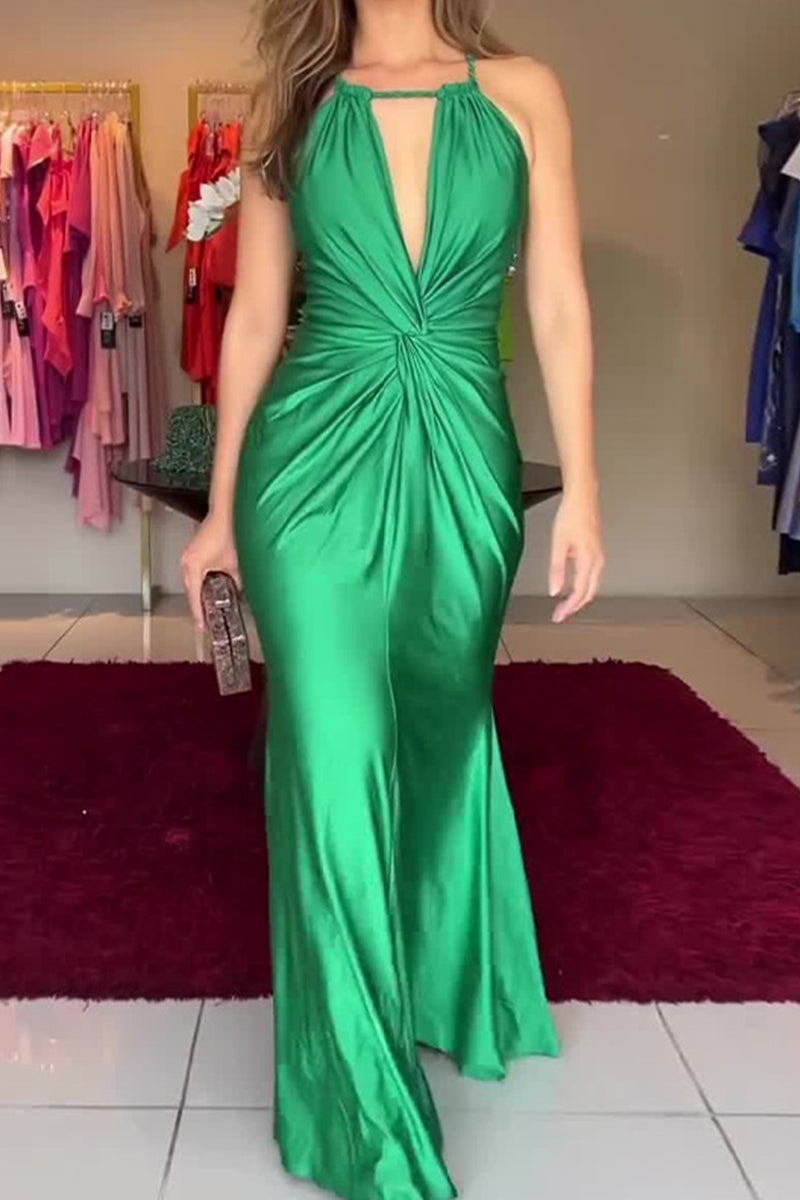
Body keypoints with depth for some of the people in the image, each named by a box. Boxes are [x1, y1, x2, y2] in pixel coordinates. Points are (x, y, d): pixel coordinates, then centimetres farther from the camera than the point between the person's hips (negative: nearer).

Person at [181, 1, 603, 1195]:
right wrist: (221, 507, 8)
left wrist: (581, 489, -1)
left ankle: (453, 982, 46)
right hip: (316, 456, -1)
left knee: (445, 733, 17)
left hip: (461, 459, 1)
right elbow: (254, 318, 7)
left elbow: (560, 303, 3)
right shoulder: (291, 103, 6)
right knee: (335, 765, -7)